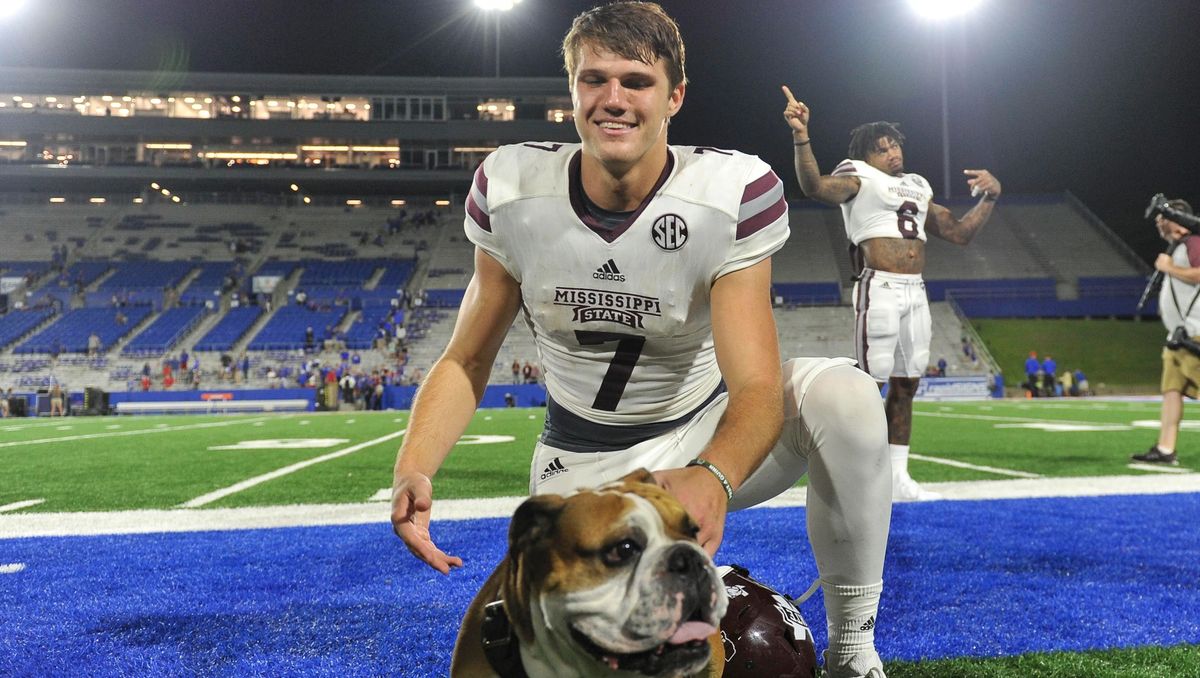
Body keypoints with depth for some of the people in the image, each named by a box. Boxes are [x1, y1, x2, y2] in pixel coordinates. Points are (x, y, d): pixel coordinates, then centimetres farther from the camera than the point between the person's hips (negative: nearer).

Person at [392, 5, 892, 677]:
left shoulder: (736, 193, -22)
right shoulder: (513, 188, -14)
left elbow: (756, 387, -28)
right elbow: (467, 361, -8)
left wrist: (713, 479, -52)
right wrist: (413, 469, -27)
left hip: (707, 434, -1)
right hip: (582, 465, 2)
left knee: (843, 394, -29)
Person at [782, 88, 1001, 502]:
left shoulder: (918, 189, 24)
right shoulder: (859, 177, 2)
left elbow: (960, 233, 26)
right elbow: (816, 187, -20)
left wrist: (989, 198, 16)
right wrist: (801, 137, -31)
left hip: (916, 292, 7)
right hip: (879, 288, -7)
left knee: (906, 386, 9)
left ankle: (898, 479, 16)